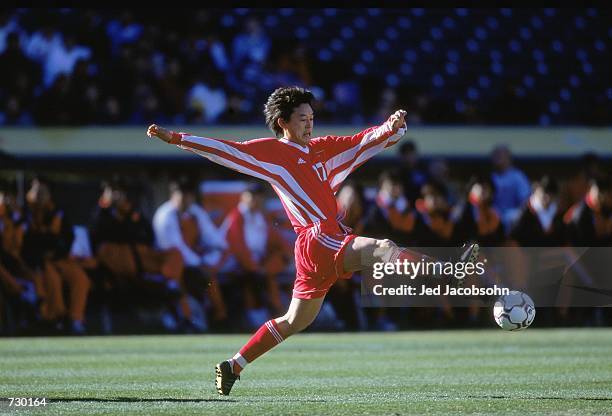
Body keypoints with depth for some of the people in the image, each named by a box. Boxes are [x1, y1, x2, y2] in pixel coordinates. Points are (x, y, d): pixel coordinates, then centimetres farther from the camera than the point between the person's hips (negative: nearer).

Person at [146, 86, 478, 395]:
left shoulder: (323, 149, 20)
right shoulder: (270, 152, 2)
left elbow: (366, 142, 16)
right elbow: (224, 150, 1)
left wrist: (393, 127, -4)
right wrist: (174, 138, -3)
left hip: (332, 240, 8)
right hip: (317, 239, -8)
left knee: (295, 321, 15)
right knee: (382, 249, -25)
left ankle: (232, 366, 22)